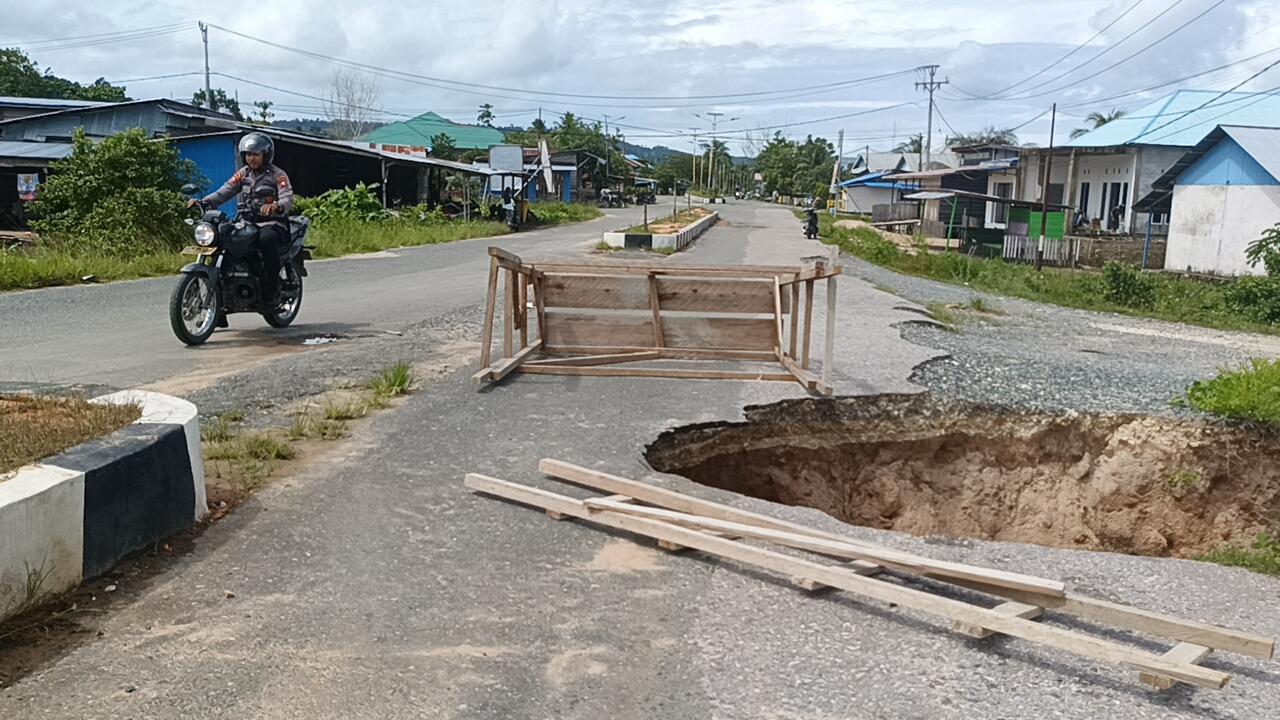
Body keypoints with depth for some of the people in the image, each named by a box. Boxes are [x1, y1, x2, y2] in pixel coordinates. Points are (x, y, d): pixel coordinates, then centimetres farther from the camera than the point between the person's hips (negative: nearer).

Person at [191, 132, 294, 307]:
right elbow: (225, 191, 6)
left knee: (267, 238, -38)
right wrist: (203, 202, -12)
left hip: (271, 223, -5)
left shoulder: (277, 175, 2)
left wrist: (276, 206, -39)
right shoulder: (243, 174, 17)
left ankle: (272, 290, -30)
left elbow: (288, 200, -15)